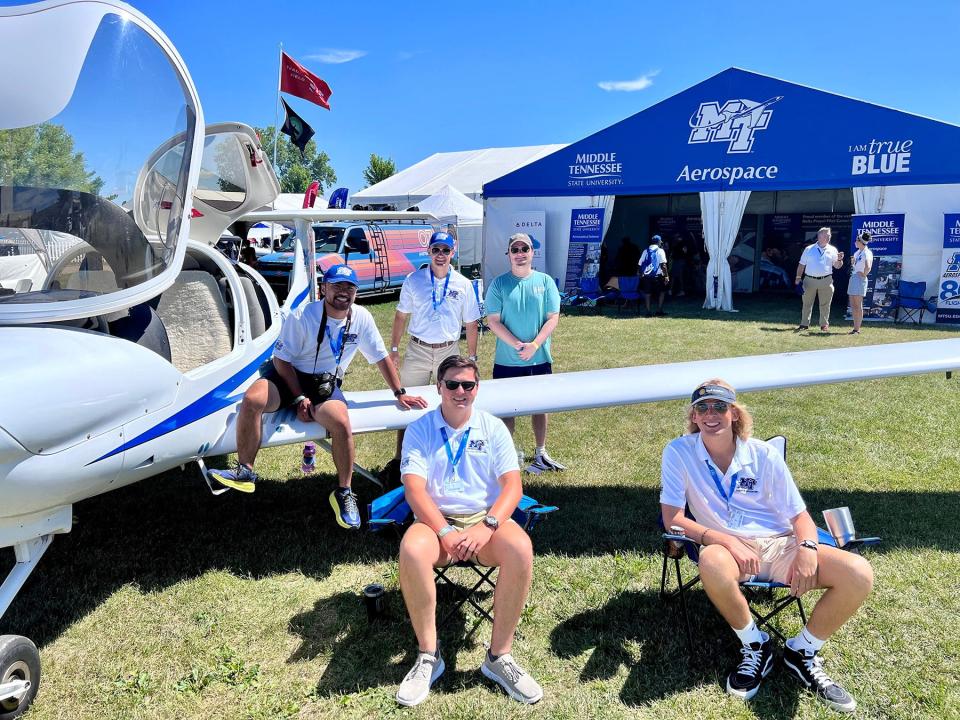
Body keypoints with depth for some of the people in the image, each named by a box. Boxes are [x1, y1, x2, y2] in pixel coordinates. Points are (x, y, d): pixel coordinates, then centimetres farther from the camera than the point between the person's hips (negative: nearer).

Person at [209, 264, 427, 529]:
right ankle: (244, 472, -16)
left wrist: (400, 394, 7)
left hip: (326, 385, 1)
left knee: (341, 422, -31)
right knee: (252, 399, -32)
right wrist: (300, 398, -15)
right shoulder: (302, 316, -13)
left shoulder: (362, 318, -3)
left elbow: (381, 358, 6)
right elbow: (282, 359, -8)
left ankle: (344, 493, -13)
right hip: (289, 375, -1)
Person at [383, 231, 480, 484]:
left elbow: (471, 324, 6)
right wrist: (394, 349, 5)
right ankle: (399, 458, 12)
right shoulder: (413, 280, 0)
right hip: (417, 349, -1)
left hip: (449, 351, 1)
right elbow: (401, 316, 7)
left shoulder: (464, 285, 1)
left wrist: (472, 358, 5)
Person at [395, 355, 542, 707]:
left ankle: (499, 655, -15)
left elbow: (513, 486, -3)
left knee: (520, 548, -32)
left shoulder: (494, 428, 6)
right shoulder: (419, 430, 4)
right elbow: (414, 489, -8)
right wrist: (445, 533, -23)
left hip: (486, 519, 1)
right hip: (435, 520, -1)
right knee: (411, 551, -35)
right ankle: (428, 655, -15)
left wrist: (487, 527, -21)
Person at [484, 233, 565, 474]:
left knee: (540, 406, 13)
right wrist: (517, 345, -17)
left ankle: (541, 454, 28)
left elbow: (553, 318, -2)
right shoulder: (499, 284, -2)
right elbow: (493, 321, -6)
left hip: (540, 359, 2)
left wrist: (535, 345, -15)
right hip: (507, 360, -1)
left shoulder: (545, 281, 1)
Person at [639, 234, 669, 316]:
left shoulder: (646, 251, 10)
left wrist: (641, 275, 14)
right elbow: (663, 265, -9)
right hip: (657, 275, -3)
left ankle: (648, 311, 0)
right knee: (661, 292, 12)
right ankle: (659, 310, 8)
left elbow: (641, 264, 7)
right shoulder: (660, 251, -1)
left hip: (646, 275, 3)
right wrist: (666, 275, -7)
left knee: (647, 293, 5)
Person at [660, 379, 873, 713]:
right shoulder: (679, 453, -7)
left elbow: (800, 515, 3)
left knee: (859, 575, -21)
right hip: (727, 547, -2)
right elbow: (672, 519, -11)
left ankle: (802, 652, 5)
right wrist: (729, 541, -23)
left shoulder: (764, 454, -1)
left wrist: (807, 548, -21)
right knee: (712, 564, -40)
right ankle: (755, 646, -9)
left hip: (779, 544, 3)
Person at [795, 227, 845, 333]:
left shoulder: (832, 250, 8)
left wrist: (839, 260, -11)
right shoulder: (809, 249, 6)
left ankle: (824, 324, 12)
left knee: (825, 304, 3)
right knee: (807, 303, 3)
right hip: (810, 280, 0)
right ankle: (804, 324, 9)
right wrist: (798, 277, 0)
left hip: (826, 281, 0)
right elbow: (802, 265, 8)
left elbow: (837, 266, 10)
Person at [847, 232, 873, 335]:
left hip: (860, 279, -9)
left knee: (858, 305, -5)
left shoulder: (867, 253, -14)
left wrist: (864, 274, -15)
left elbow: (868, 267, -29)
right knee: (853, 305, 10)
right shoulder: (857, 252, 12)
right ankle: (855, 328, 15)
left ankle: (857, 329, -1)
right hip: (853, 278, 9)